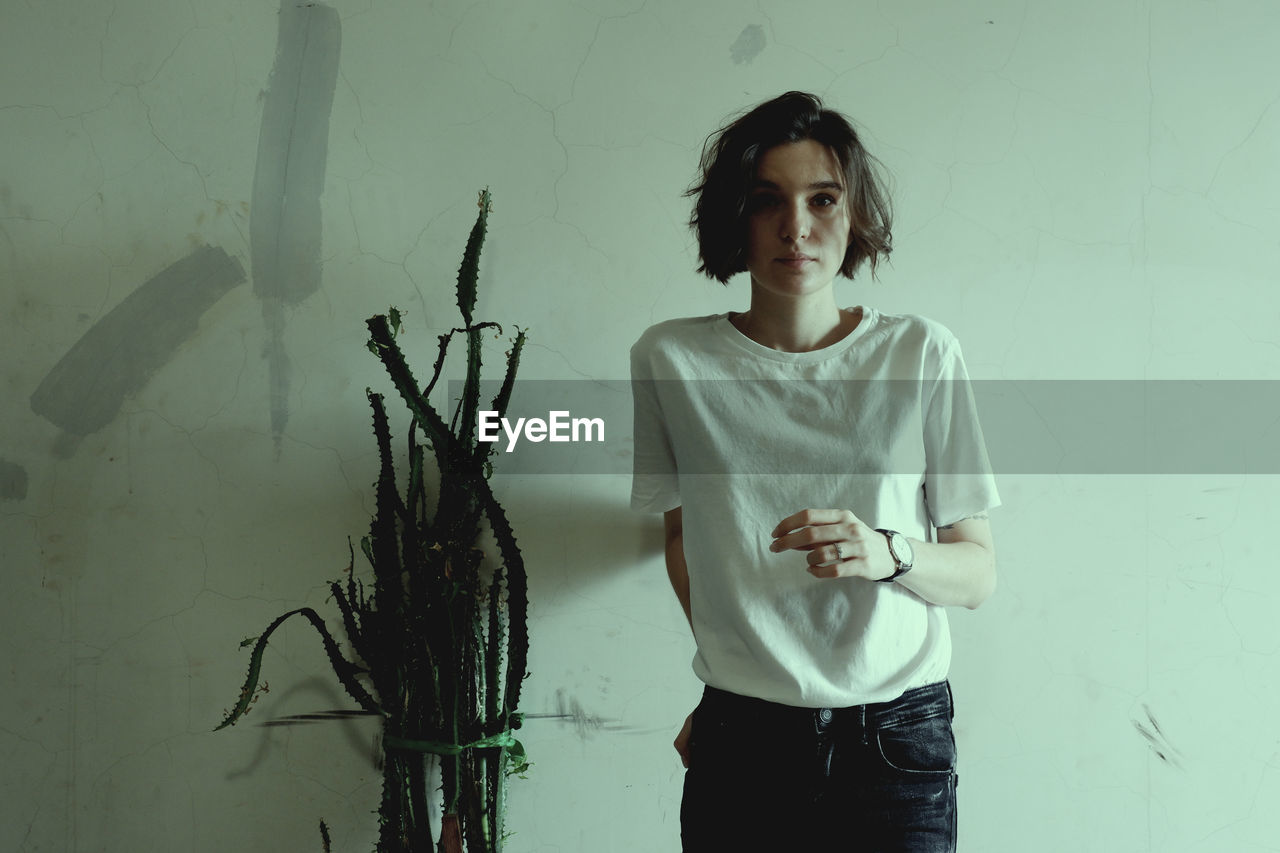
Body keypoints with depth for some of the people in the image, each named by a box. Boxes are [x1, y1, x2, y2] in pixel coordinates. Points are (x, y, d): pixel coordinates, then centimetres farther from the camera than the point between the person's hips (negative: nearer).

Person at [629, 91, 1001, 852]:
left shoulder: (922, 354, -3)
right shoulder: (671, 360, -2)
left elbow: (978, 573, 0)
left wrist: (888, 553, -19)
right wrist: (730, 677, 7)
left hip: (897, 740, 0)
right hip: (740, 746, 1)